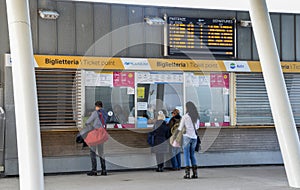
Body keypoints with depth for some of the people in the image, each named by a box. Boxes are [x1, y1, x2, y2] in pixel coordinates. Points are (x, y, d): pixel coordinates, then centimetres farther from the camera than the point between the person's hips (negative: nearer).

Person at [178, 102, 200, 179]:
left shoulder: (185, 117, -9)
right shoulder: (196, 117, 6)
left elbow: (180, 128, -6)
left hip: (187, 136, -5)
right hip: (194, 137, 5)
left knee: (186, 155, 1)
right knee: (192, 154, 14)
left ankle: (187, 173, -4)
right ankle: (195, 173, 9)